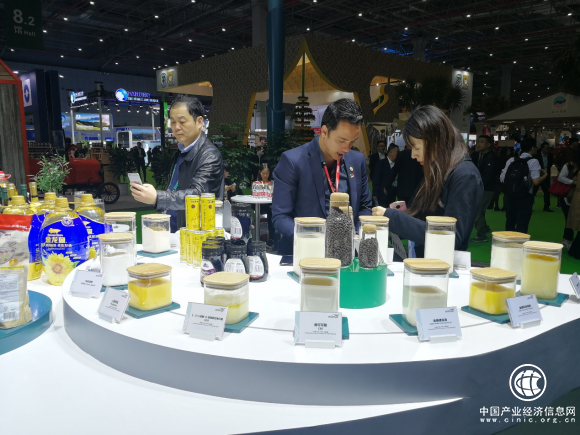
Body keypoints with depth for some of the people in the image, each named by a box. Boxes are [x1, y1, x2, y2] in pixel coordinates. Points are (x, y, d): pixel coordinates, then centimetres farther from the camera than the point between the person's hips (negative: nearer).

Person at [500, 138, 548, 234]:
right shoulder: (533, 161, -6)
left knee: (509, 224, 17)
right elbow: (536, 181, -16)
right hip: (524, 198, -5)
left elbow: (502, 178, 3)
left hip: (508, 196, 5)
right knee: (522, 226, 1)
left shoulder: (511, 160, 7)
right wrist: (545, 175, 2)